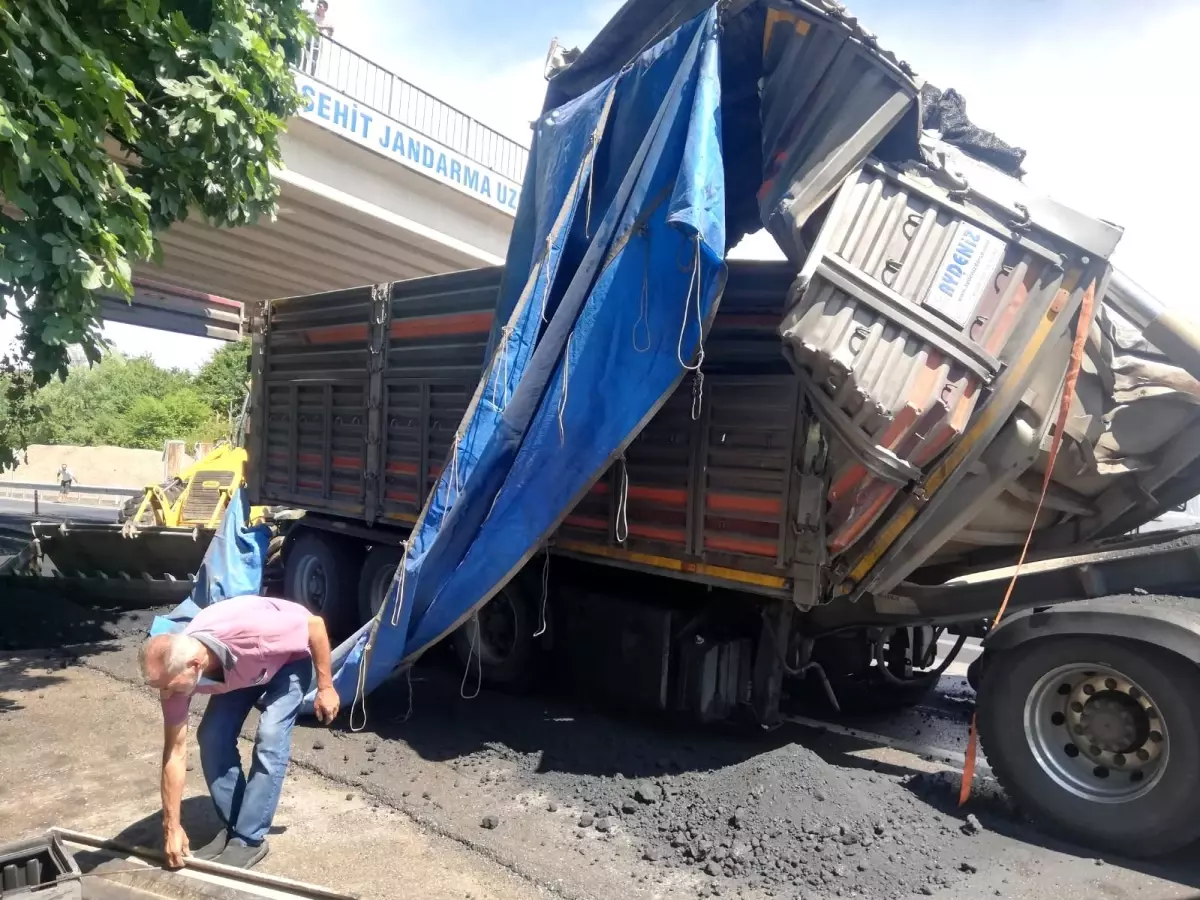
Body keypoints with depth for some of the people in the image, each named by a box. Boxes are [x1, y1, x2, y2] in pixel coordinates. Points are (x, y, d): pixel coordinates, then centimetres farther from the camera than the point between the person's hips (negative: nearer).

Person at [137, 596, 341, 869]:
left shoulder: (248, 632, -45)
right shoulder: (175, 668, -25)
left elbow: (315, 624, -28)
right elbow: (175, 752, -16)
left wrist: (325, 687, -20)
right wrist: (171, 826, -12)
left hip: (290, 657, -5)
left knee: (269, 739, -17)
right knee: (212, 738, -6)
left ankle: (249, 839, -4)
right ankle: (232, 828, 12)